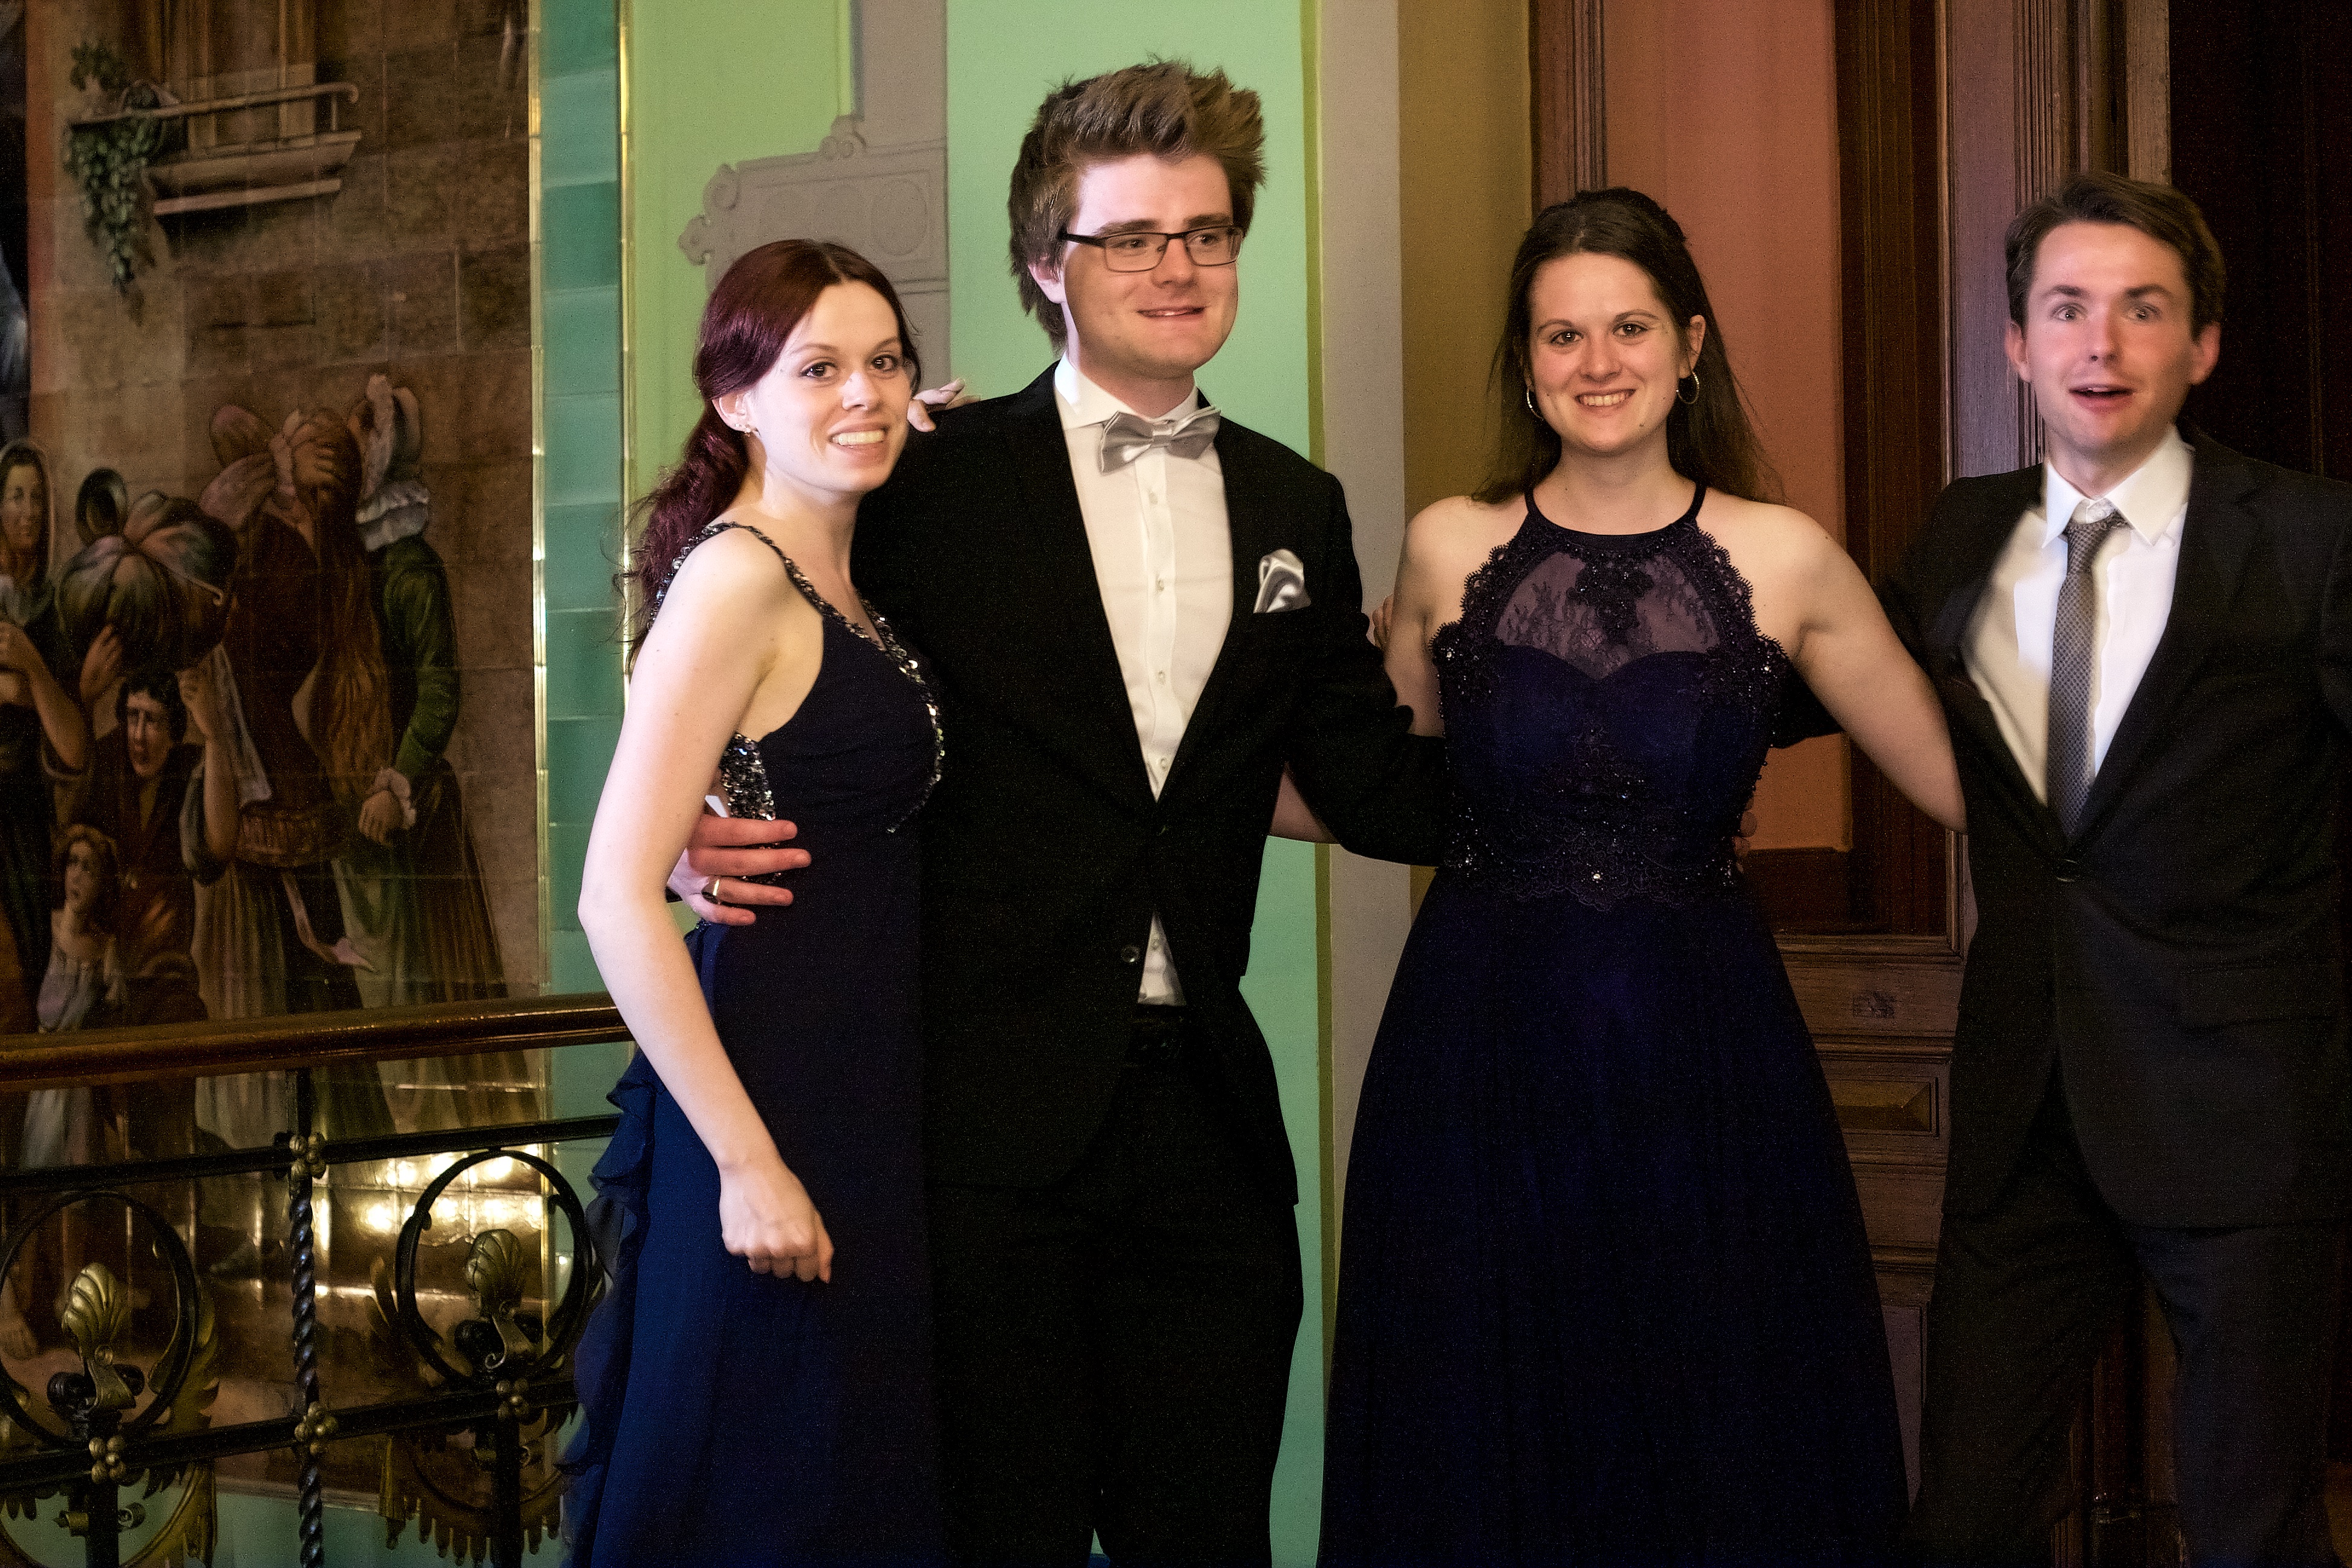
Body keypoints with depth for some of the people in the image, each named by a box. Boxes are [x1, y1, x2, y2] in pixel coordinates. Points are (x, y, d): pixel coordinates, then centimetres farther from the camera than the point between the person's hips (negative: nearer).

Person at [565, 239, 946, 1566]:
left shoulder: (844, 584, 11)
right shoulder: (737, 579, -15)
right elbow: (618, 900, -19)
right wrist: (748, 1162, -20)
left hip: (877, 1095, 9)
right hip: (777, 1095, -9)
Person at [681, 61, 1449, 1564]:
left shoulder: (1296, 509, 12)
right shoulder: (934, 483, -1)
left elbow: (1377, 788, 12)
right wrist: (703, 836, -16)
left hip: (1201, 1103, 4)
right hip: (989, 1103, -4)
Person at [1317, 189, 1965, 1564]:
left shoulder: (1786, 560, 0)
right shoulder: (1451, 549, 3)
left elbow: (1964, 781, 2)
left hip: (1703, 1054, 0)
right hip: (1483, 1051, 1)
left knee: (1723, 1454, 6)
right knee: (1489, 1450, 8)